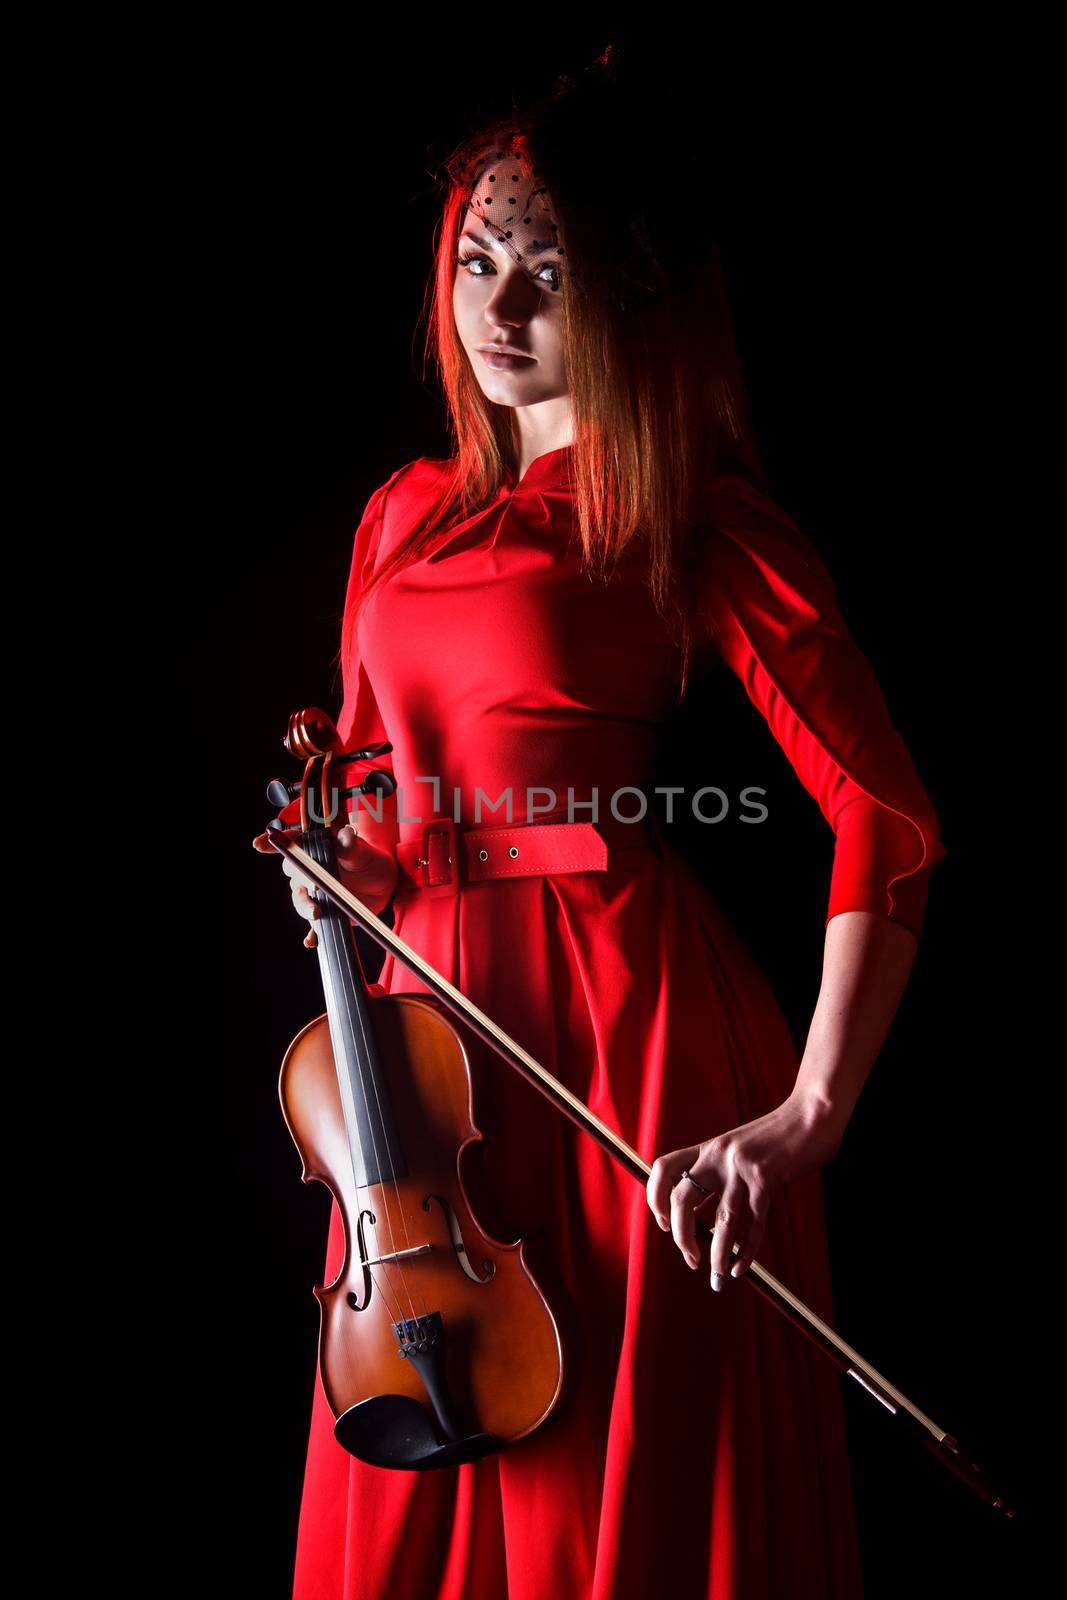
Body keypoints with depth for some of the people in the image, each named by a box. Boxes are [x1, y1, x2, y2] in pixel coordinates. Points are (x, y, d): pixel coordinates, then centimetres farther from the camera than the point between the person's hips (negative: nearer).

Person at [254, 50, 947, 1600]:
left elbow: (889, 819, -13)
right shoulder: (407, 511, 13)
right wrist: (342, 862, 2)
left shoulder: (698, 522, -7)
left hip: (629, 1028, -6)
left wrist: (806, 1117, -20)